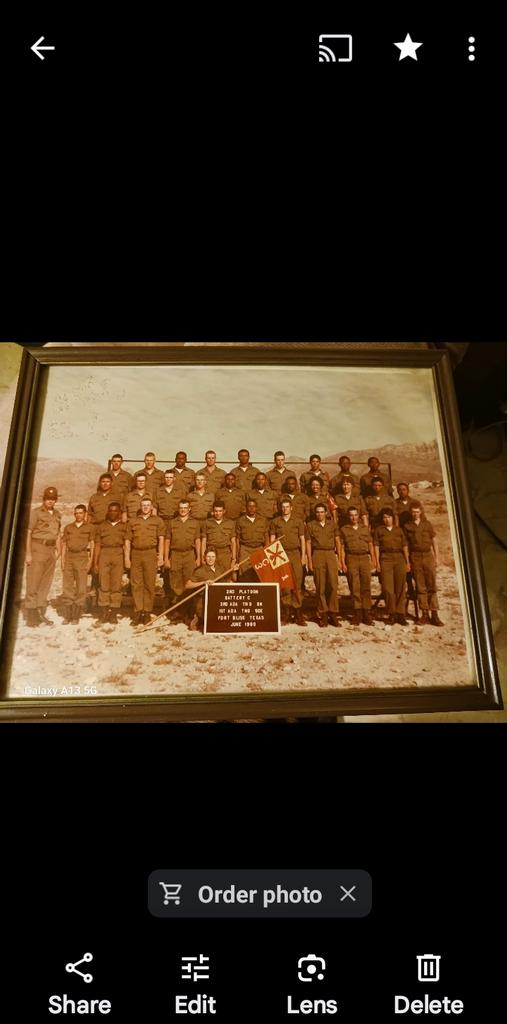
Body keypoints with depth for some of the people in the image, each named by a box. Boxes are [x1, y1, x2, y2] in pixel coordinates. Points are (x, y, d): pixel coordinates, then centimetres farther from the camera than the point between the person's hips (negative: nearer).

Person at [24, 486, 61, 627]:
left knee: (46, 584, 9)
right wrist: (28, 553, -13)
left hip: (50, 550, 6)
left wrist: (58, 550, 9)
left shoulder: (57, 514, 14)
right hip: (37, 548, -6)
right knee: (33, 583, -4)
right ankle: (31, 616, 0)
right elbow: (28, 533, -8)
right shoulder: (36, 512, -4)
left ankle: (41, 614, 18)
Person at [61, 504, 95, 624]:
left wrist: (90, 560, -4)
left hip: (82, 557, -3)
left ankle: (76, 616, 0)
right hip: (69, 557, 3)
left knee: (81, 588, -5)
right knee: (67, 587, 0)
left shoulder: (90, 527, 7)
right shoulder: (68, 527, 15)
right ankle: (67, 616, 5)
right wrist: (62, 560, 4)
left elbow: (92, 544, 4)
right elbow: (64, 544, 13)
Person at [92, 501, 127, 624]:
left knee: (116, 585, -3)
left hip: (118, 555, 0)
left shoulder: (123, 526, 14)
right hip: (104, 555, 1)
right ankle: (103, 614, -1)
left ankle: (113, 614, 2)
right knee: (103, 585, -4)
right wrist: (95, 562, 6)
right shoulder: (101, 526, 16)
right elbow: (97, 545, 13)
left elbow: (126, 545, 9)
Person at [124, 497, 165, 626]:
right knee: (136, 584, 0)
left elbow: (161, 539, 4)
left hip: (150, 553, -2)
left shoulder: (157, 520, 11)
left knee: (149, 584, -1)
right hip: (136, 554, 2)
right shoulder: (132, 522, 16)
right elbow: (128, 541, 13)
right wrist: (127, 558, 4)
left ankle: (147, 612, 5)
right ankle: (138, 612, 4)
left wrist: (161, 556, -4)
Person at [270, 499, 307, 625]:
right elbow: (272, 540, 9)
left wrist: (303, 556, 2)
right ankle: (285, 615, 5)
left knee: (297, 583, -4)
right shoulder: (275, 522, 10)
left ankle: (298, 614, 1)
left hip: (295, 554, 0)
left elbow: (302, 539, 9)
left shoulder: (298, 521, 9)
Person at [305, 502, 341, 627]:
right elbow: (308, 543, 5)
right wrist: (309, 560, -2)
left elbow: (337, 541, 14)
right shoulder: (310, 525, 8)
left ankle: (333, 613, 2)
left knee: (333, 585, -5)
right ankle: (322, 614, 6)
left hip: (331, 554, 1)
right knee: (320, 586, -1)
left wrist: (339, 556, 6)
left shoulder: (332, 524, 13)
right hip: (318, 555, -1)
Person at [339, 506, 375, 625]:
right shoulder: (344, 529, 10)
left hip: (365, 558, 2)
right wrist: (342, 563, -2)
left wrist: (373, 560, 7)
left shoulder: (365, 528, 16)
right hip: (351, 559, -2)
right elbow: (342, 547, 6)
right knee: (354, 587, -3)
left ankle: (367, 614, 3)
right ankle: (357, 614, 3)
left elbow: (370, 544, 15)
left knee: (366, 586, -2)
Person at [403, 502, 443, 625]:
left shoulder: (427, 524, 11)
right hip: (415, 557, -1)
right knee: (420, 587, 1)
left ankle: (434, 615, -2)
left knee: (432, 586, -3)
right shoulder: (407, 526, 7)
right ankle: (425, 614, 6)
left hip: (428, 556, 1)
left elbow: (434, 541, 13)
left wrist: (436, 557, 5)